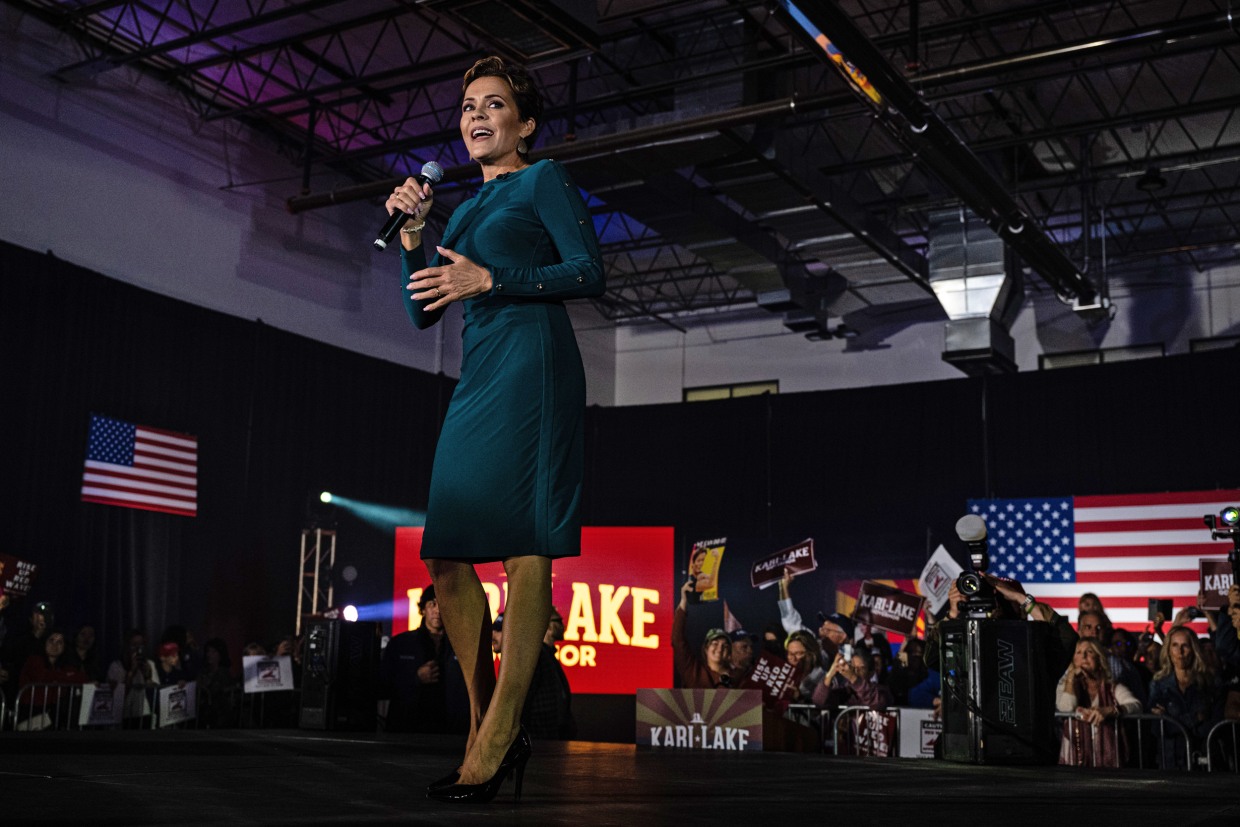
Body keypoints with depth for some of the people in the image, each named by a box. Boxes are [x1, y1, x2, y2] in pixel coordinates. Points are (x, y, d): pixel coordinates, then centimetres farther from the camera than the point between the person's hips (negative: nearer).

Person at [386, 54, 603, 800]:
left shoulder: (543, 179, 7)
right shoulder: (466, 208, 26)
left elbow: (590, 272, -6)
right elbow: (422, 313, 23)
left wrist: (487, 279, -12)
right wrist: (413, 234, 10)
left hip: (530, 364, -8)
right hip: (477, 378, 8)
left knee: (524, 544, -13)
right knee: (447, 556, 1)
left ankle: (496, 743, -14)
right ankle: (491, 733, 9)